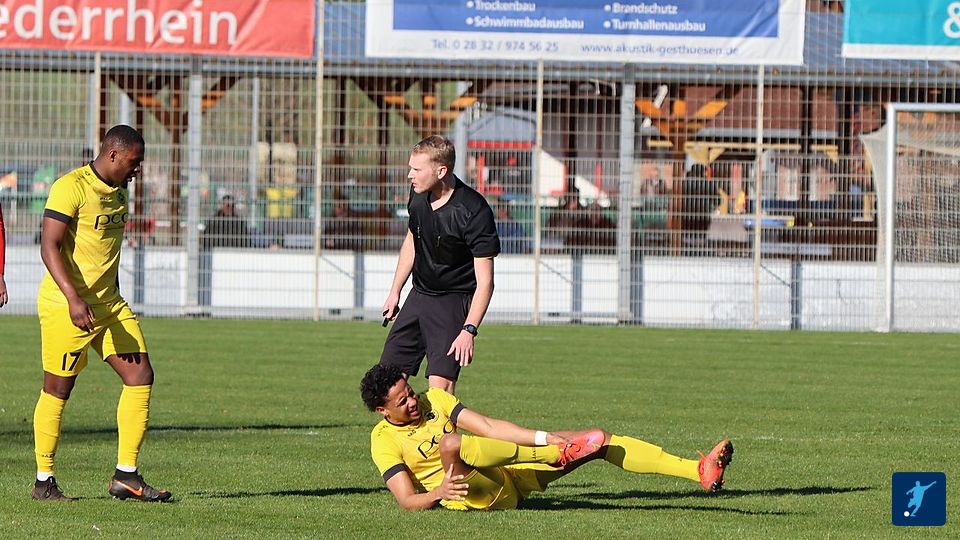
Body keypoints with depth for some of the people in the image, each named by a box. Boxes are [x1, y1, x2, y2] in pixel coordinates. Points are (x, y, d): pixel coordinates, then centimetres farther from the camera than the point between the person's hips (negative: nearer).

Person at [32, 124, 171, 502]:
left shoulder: (119, 191, 13)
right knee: (58, 389, 0)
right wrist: (74, 299, -30)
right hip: (64, 305, -8)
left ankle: (126, 475, 1)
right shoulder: (71, 188, -14)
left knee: (141, 376, -2)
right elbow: (49, 247, -20)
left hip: (109, 304, 8)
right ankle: (44, 481, 12)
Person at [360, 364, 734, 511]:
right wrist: (439, 492, -33)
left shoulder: (433, 399, 9)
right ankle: (558, 453, -32)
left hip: (509, 478, 6)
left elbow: (488, 428, 2)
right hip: (476, 494, -6)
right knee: (451, 443, -39)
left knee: (601, 442, -5)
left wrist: (545, 437, -10)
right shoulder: (384, 441, -5)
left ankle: (700, 471, -7)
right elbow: (408, 501, -12)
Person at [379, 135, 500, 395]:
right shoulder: (419, 194, -3)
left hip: (454, 301, -7)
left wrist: (469, 330, -30)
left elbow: (485, 281, -22)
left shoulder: (473, 212, -24)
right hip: (419, 294, 7)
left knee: (440, 382, -19)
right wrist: (395, 292, 20)